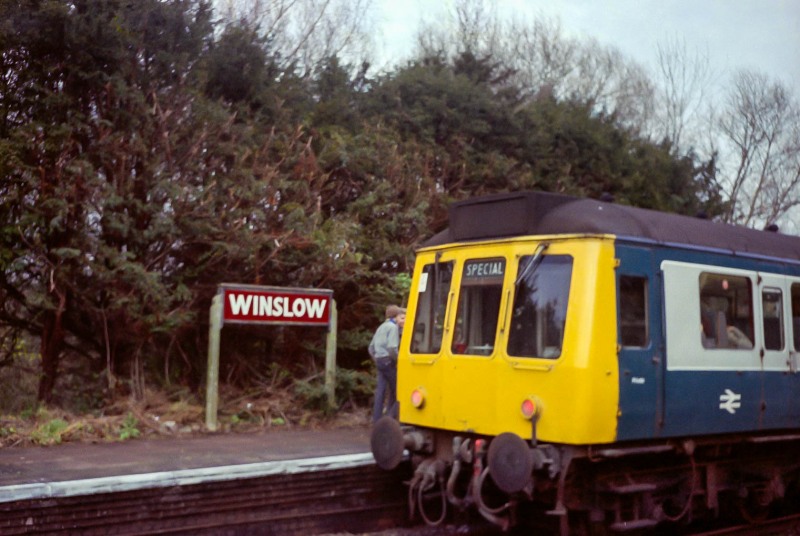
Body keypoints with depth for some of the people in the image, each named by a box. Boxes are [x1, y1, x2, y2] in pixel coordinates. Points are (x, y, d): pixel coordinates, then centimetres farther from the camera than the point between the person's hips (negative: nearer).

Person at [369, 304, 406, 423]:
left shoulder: (382, 327, 19)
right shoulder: (393, 327, -8)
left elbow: (371, 347, 20)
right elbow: (392, 348, -20)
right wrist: (399, 360, -9)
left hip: (379, 361, 8)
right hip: (388, 361, -8)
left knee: (380, 390, 7)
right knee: (395, 389, 0)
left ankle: (377, 419, 6)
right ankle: (390, 417, -1)